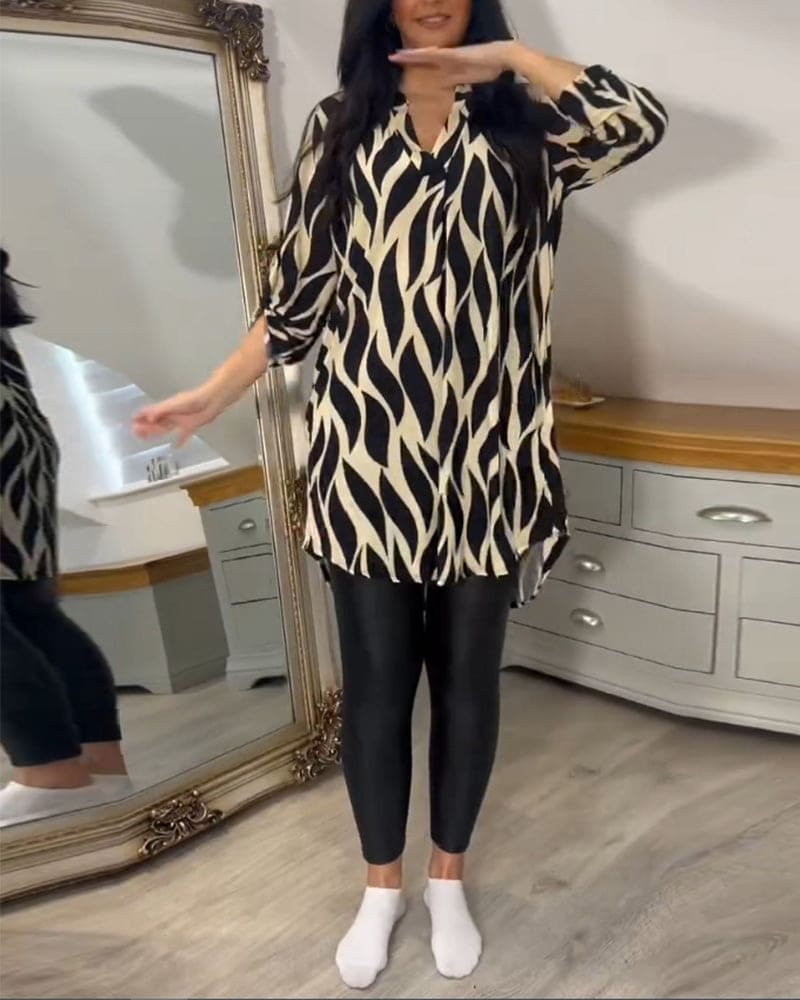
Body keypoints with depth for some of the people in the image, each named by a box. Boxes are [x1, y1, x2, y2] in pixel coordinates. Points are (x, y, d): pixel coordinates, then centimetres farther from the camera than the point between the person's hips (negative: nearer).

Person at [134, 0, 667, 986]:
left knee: (468, 676, 13)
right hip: (369, 457, 0)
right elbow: (301, 291, 7)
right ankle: (382, 883, 36)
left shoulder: (523, 126, 8)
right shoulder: (339, 127, 10)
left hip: (486, 460, 1)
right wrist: (210, 395, 4)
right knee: (376, 680, 10)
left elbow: (640, 121, -11)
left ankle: (448, 878, 39)